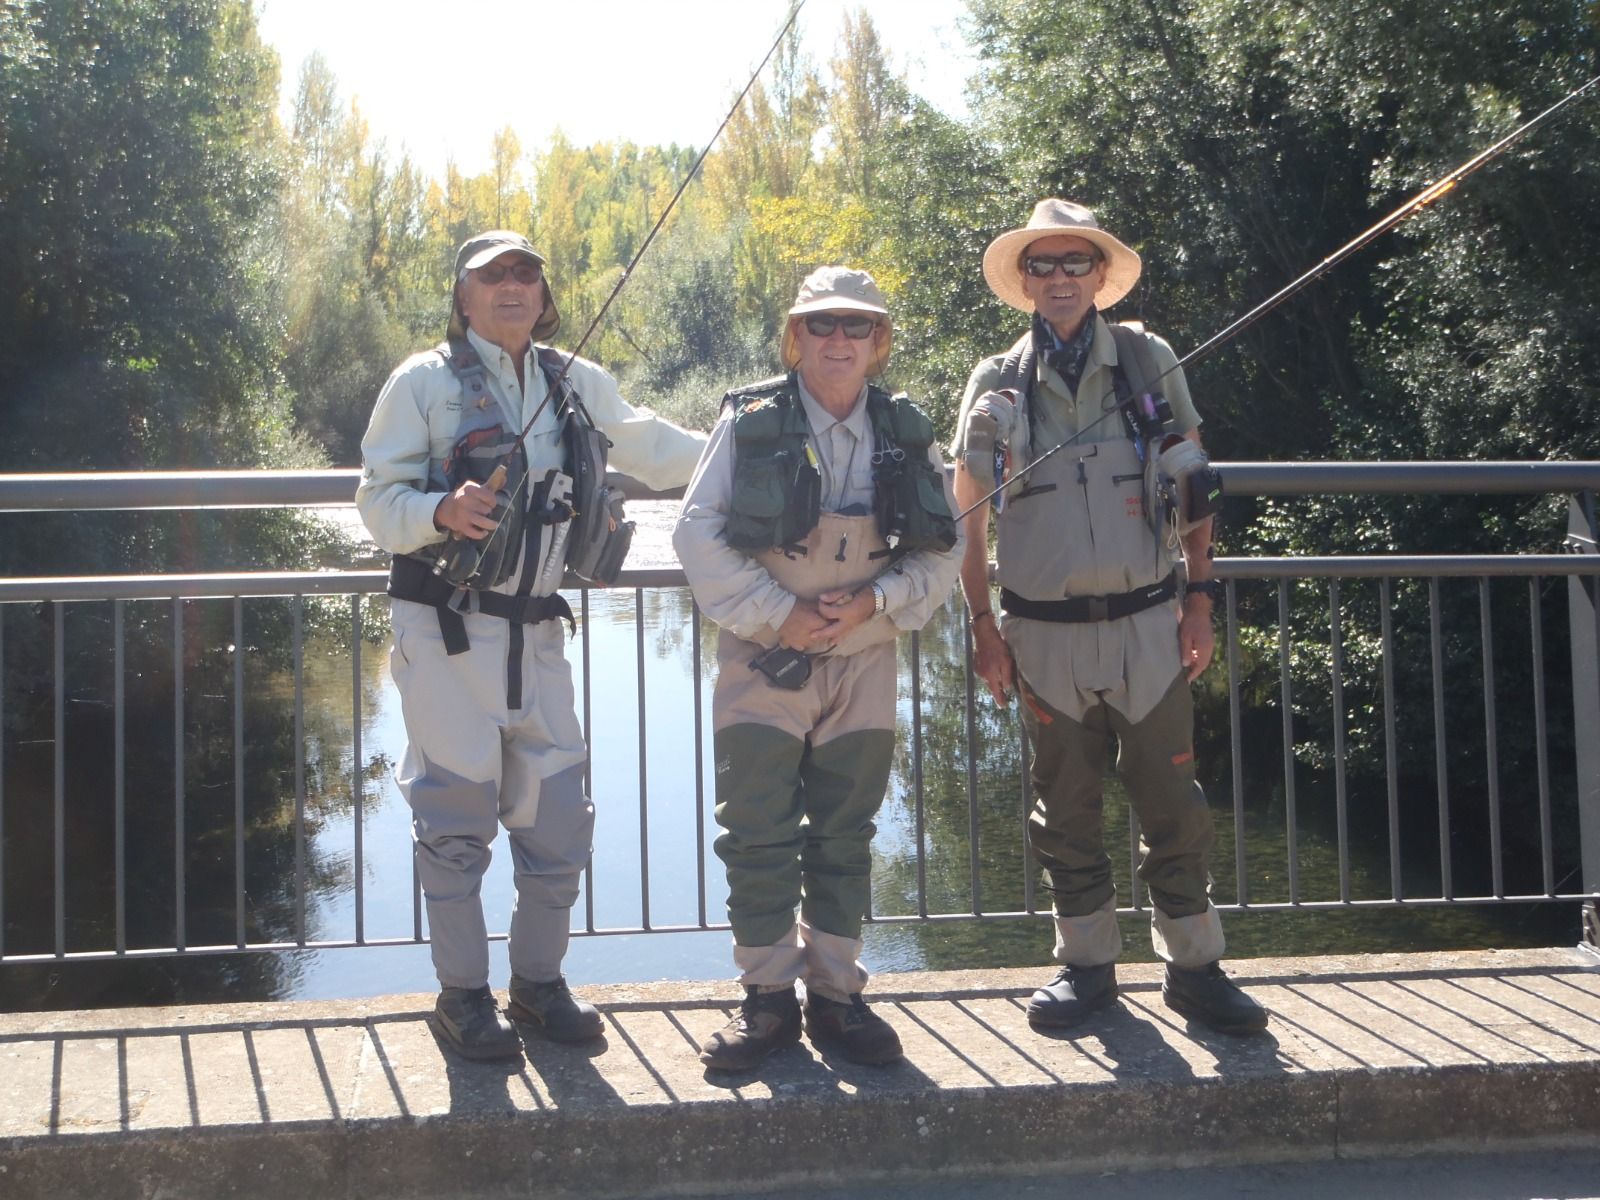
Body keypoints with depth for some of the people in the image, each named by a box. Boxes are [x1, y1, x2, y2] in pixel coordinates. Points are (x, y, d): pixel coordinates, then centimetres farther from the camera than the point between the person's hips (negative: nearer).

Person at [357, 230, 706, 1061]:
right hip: (448, 633, -5)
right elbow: (379, 500, -6)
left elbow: (653, 448, 27)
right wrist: (442, 512, -25)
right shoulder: (425, 382, -2)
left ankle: (539, 983, 23)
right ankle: (462, 996, 12)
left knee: (558, 819, 7)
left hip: (536, 635, 5)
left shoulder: (578, 384, 12)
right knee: (455, 820, -1)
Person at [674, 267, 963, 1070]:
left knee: (845, 843, 9)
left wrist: (874, 601, -11)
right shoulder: (750, 422, -4)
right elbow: (698, 535, -7)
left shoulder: (906, 435, 4)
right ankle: (768, 999, 11)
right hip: (764, 665, -2)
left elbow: (942, 556, 6)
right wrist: (777, 613, -14)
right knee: (759, 841, 0)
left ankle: (836, 995, 20)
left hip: (863, 666, 3)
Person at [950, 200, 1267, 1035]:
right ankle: (1087, 964, 22)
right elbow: (967, 513, 8)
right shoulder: (997, 385, 3)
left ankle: (1193, 966, 14)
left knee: (1172, 803, 2)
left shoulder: (1148, 362, 3)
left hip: (1145, 622, 0)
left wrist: (1198, 599, 1)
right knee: (1065, 809, 9)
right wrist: (983, 624, 3)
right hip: (1045, 634, 1)